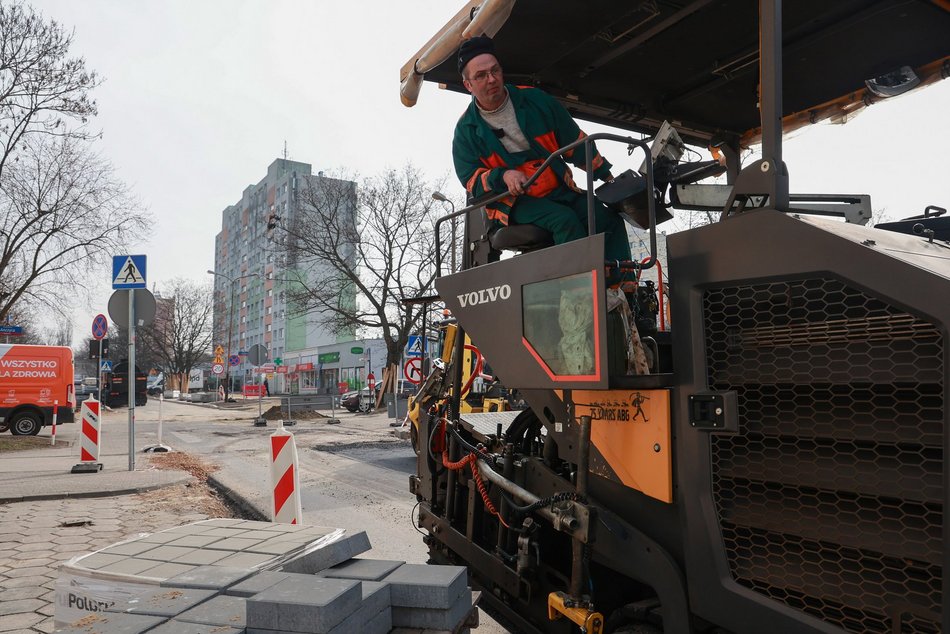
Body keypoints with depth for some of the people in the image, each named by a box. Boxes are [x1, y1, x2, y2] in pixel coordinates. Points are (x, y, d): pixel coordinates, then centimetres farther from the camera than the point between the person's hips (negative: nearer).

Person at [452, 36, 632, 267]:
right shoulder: (466, 130, 1)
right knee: (565, 220, -32)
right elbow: (472, 181, -3)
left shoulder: (535, 100, 6)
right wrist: (503, 176, -24)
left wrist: (605, 175, 12)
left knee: (609, 219, -17)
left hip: (560, 189, 4)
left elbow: (574, 140, 13)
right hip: (514, 202, -4)